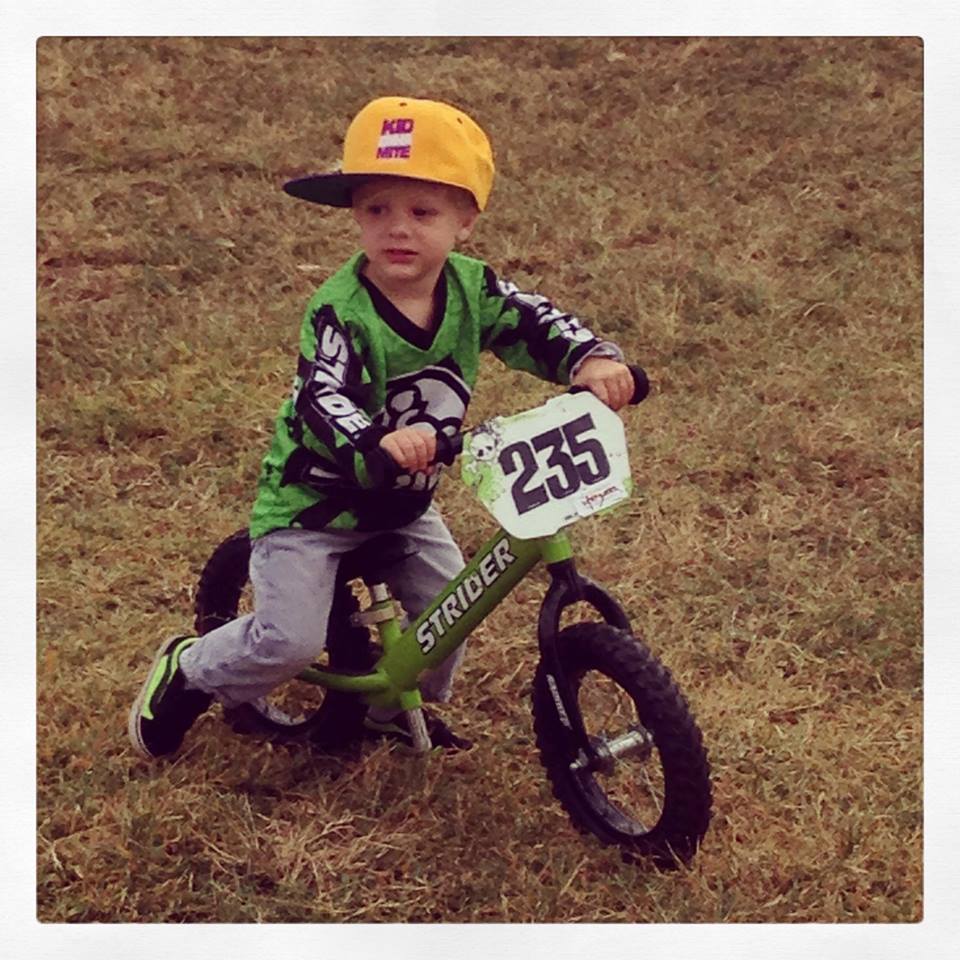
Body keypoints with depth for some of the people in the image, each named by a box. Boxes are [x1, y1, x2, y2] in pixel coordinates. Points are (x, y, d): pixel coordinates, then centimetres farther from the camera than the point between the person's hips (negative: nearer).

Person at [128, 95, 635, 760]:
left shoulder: (473, 288, -11)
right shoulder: (340, 311, -29)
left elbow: (538, 325, -12)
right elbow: (322, 403, -40)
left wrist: (592, 359, -34)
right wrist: (378, 442, -60)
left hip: (405, 502, 6)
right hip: (312, 503, -6)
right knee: (289, 641, -12)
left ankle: (399, 708, 33)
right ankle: (185, 672, 17)